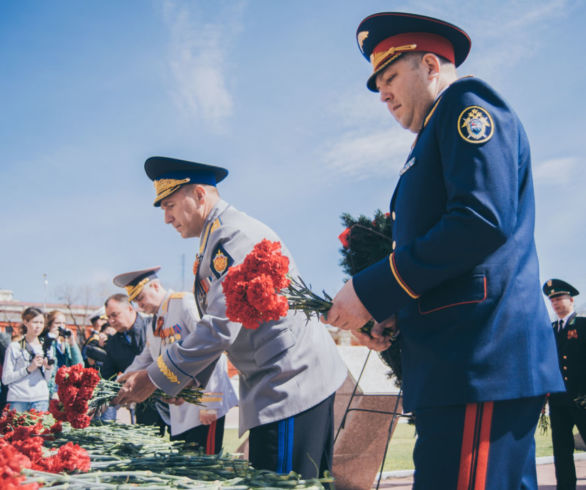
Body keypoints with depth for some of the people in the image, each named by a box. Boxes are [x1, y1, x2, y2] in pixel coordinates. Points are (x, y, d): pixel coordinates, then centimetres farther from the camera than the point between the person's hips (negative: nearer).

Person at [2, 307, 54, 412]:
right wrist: (29, 369, -12)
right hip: (18, 400, -3)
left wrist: (48, 368, -4)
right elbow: (5, 379, -4)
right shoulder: (14, 347, 2)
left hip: (41, 400, 3)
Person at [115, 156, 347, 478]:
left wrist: (154, 379, -14)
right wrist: (188, 380, 13)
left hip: (291, 382, -11)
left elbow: (220, 328, -21)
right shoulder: (218, 239, 18)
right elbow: (217, 322, 22)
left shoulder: (235, 235, -15)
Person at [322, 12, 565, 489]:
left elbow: (482, 221, -18)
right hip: (455, 363, 10)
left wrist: (371, 291, -14)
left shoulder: (468, 101, -1)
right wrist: (387, 311, 10)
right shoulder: (433, 139, 28)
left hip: (481, 359, -10)